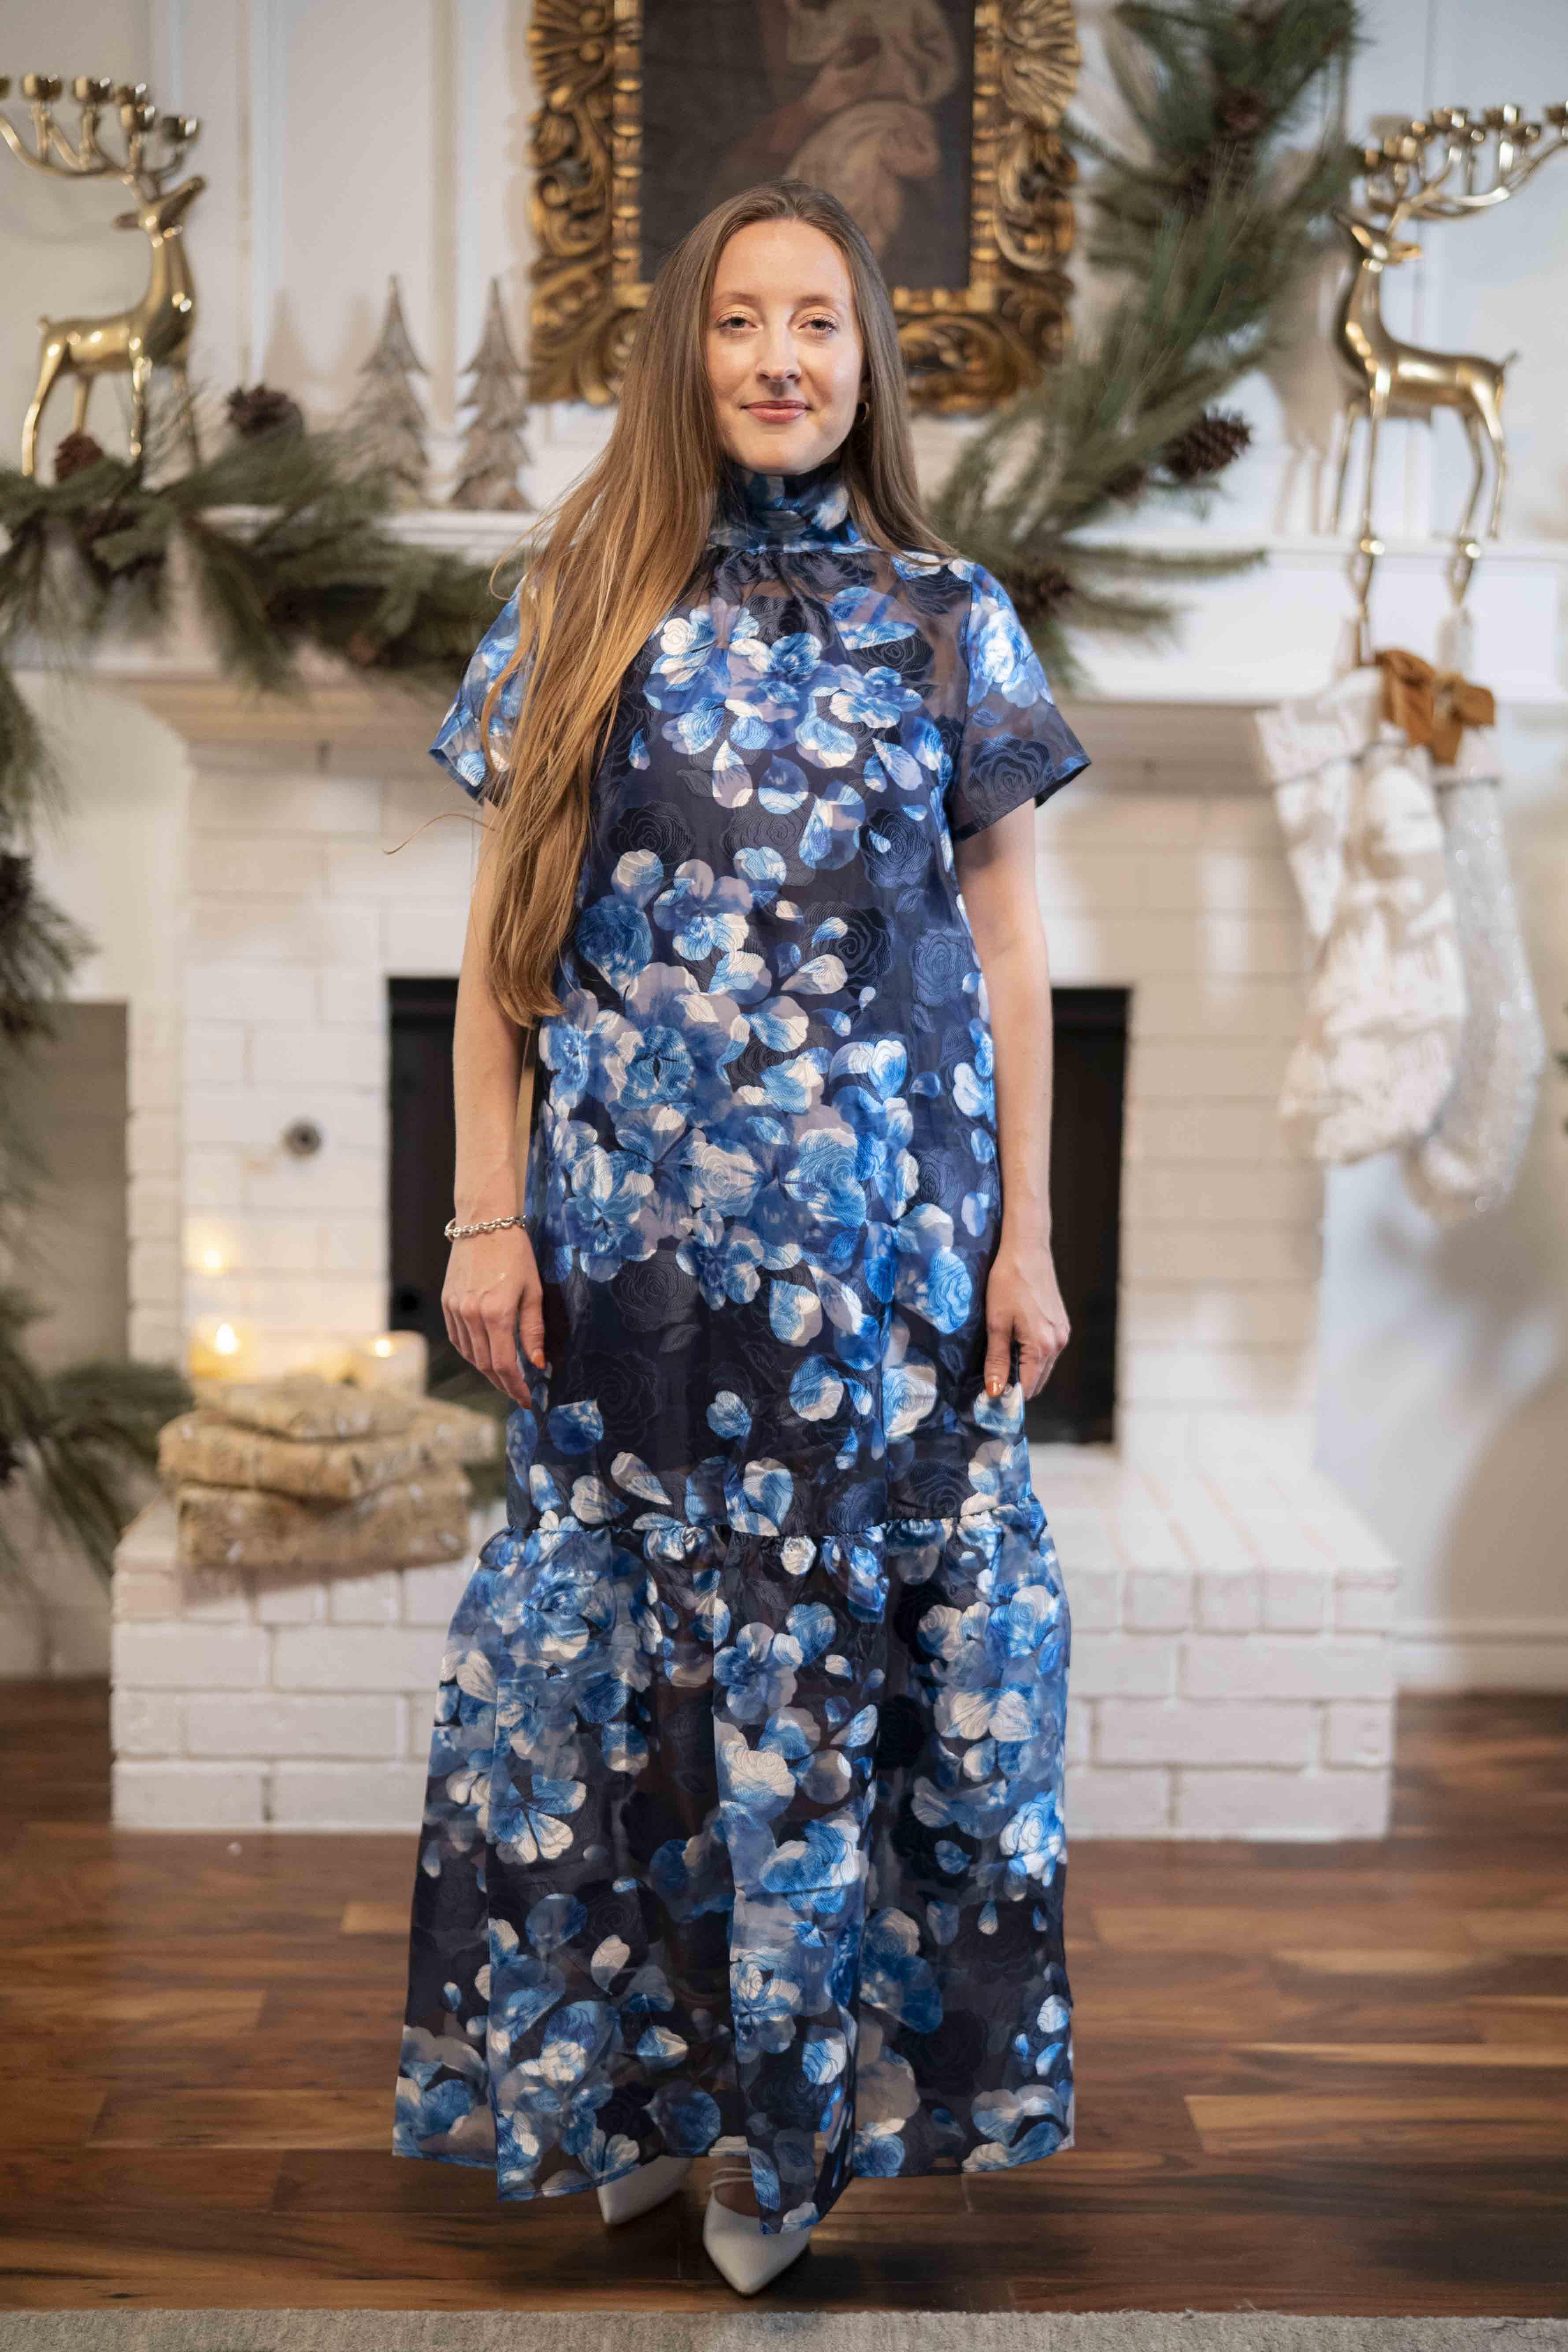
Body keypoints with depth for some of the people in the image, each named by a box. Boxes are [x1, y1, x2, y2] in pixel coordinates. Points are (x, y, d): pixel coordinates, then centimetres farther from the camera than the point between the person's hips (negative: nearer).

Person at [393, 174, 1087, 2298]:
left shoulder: (947, 618, 5)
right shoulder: (579, 615, 6)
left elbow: (1009, 953, 5)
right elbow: (501, 941, 6)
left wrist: (1026, 1235, 0)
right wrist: (489, 1215, -1)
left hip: (892, 1236, 0)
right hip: (634, 1232, 1)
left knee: (866, 1633, 4)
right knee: (625, 1635, 7)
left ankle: (819, 2087, 23)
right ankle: (641, 2077, 25)